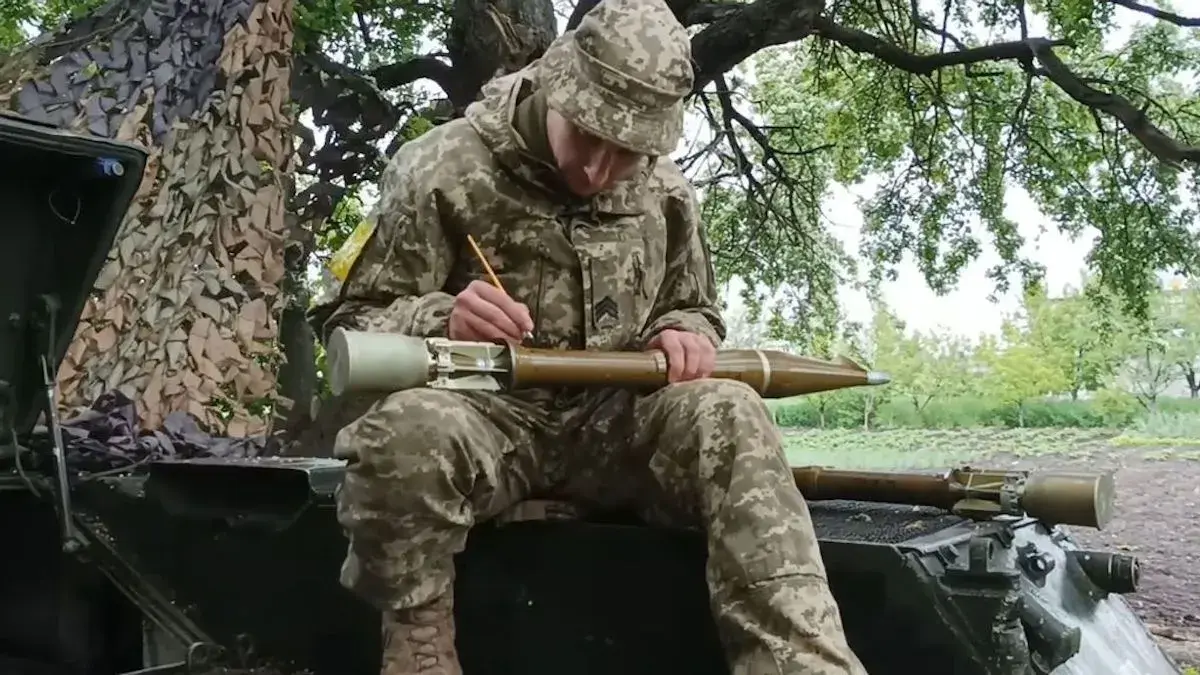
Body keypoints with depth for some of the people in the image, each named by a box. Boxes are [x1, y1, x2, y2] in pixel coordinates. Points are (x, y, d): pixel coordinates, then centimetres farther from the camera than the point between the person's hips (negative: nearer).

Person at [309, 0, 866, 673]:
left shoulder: (667, 192, 4)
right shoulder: (441, 167, -8)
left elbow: (696, 309, 19)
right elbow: (354, 324, -5)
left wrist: (685, 335, -8)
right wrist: (442, 321, -28)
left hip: (612, 422, 3)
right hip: (484, 416, -2)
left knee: (727, 413, -26)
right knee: (408, 427, -37)